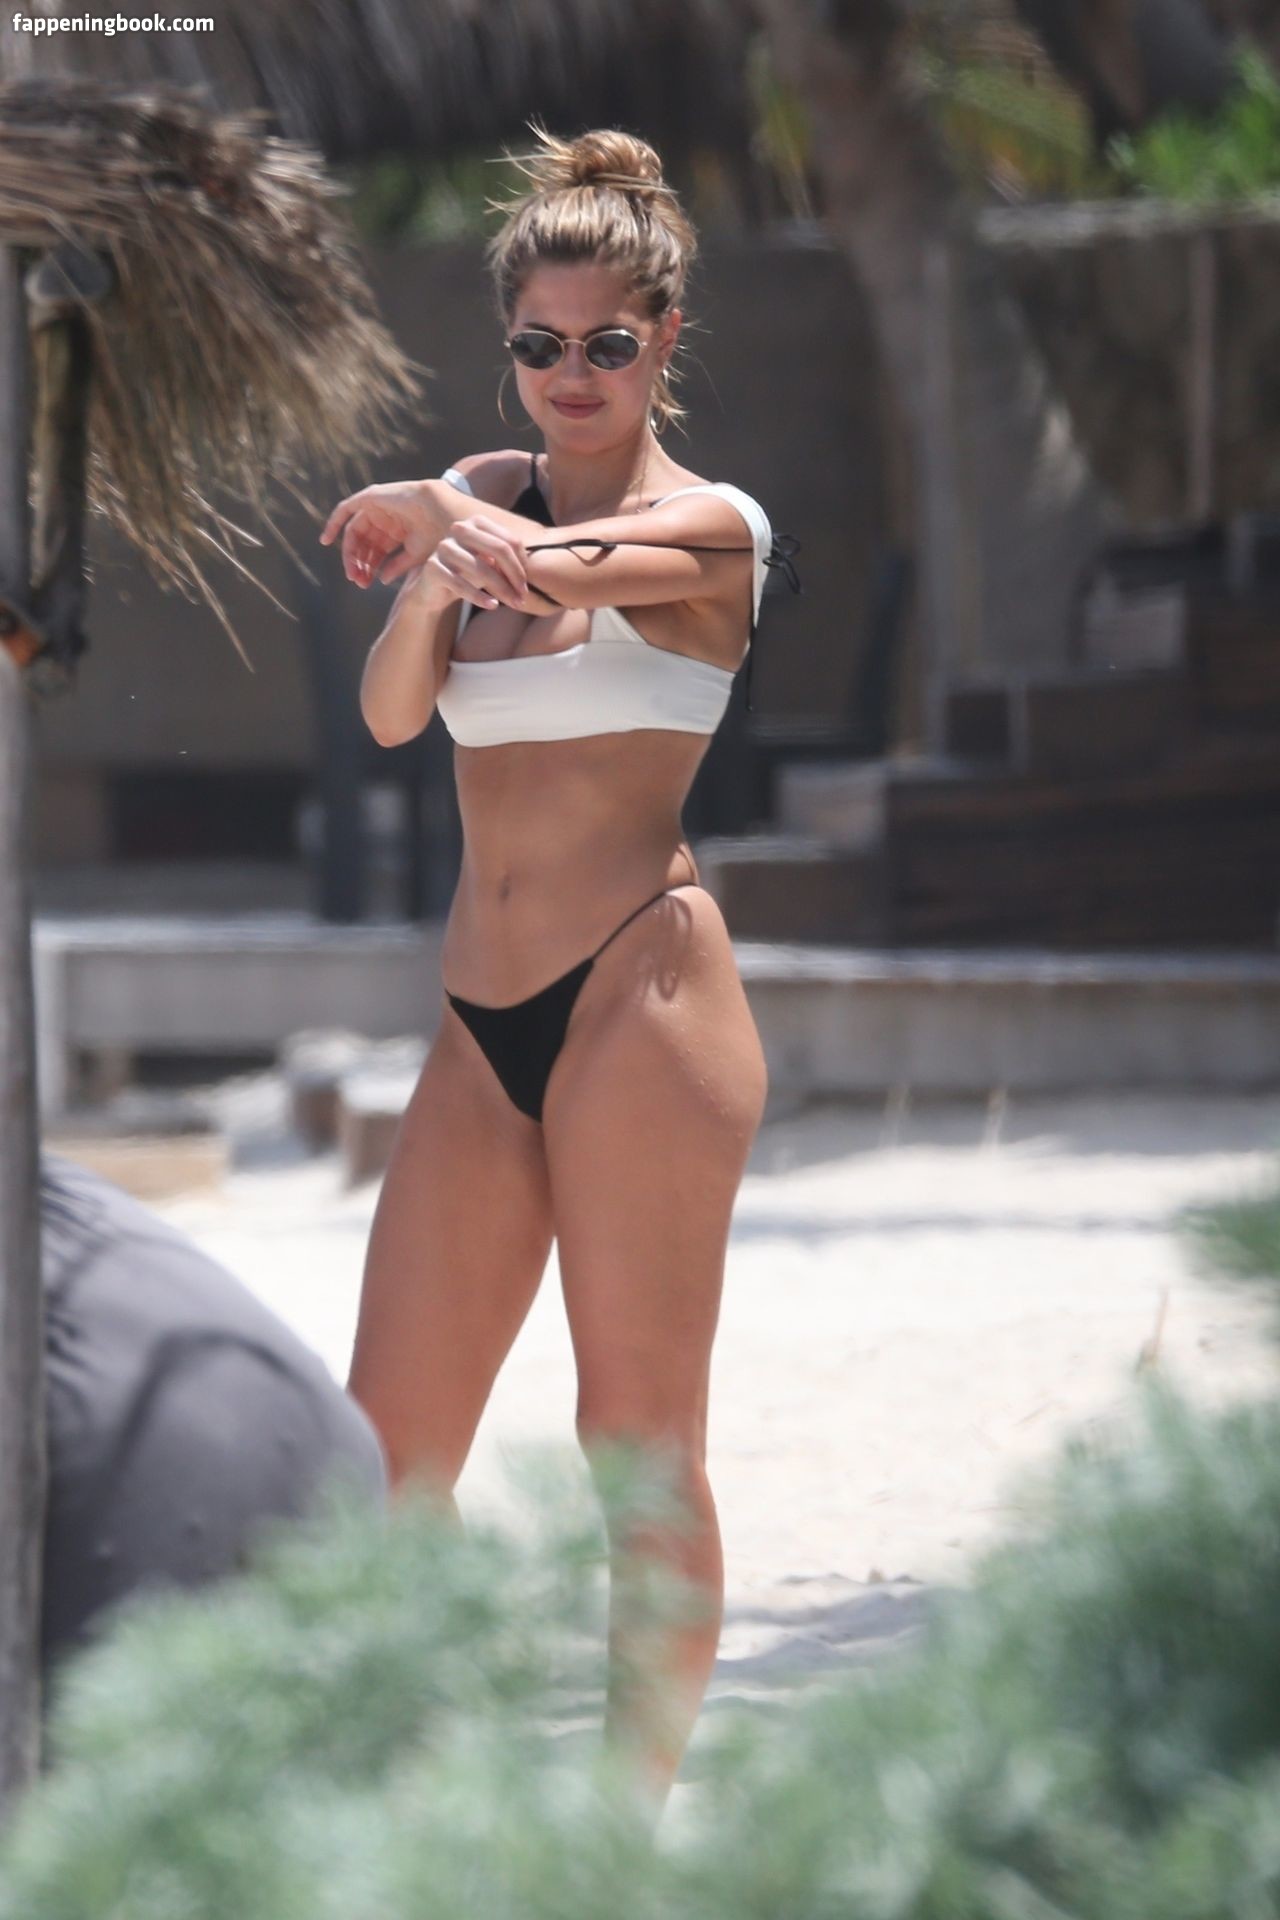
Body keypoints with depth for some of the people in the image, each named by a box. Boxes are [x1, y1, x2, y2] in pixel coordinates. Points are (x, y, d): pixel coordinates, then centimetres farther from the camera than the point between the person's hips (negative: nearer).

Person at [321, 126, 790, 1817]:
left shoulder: (711, 527, -1)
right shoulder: (480, 499, 15)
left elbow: (547, 566, -21)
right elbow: (391, 714, 1)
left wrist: (411, 515, -3)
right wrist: (425, 566, -18)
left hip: (641, 996, -5)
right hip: (484, 1024, 6)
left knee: (644, 1437, -3)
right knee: (385, 1456, 0)